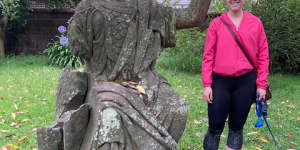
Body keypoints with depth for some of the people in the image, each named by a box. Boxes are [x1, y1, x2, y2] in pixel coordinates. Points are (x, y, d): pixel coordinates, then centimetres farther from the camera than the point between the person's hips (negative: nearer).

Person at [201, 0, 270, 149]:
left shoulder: (256, 23, 4)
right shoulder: (216, 23, 2)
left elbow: (263, 55, 5)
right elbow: (208, 56, 1)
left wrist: (261, 84, 0)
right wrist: (207, 84, -4)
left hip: (246, 82, 1)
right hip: (220, 81, -1)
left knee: (237, 125, 10)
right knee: (215, 126, 3)